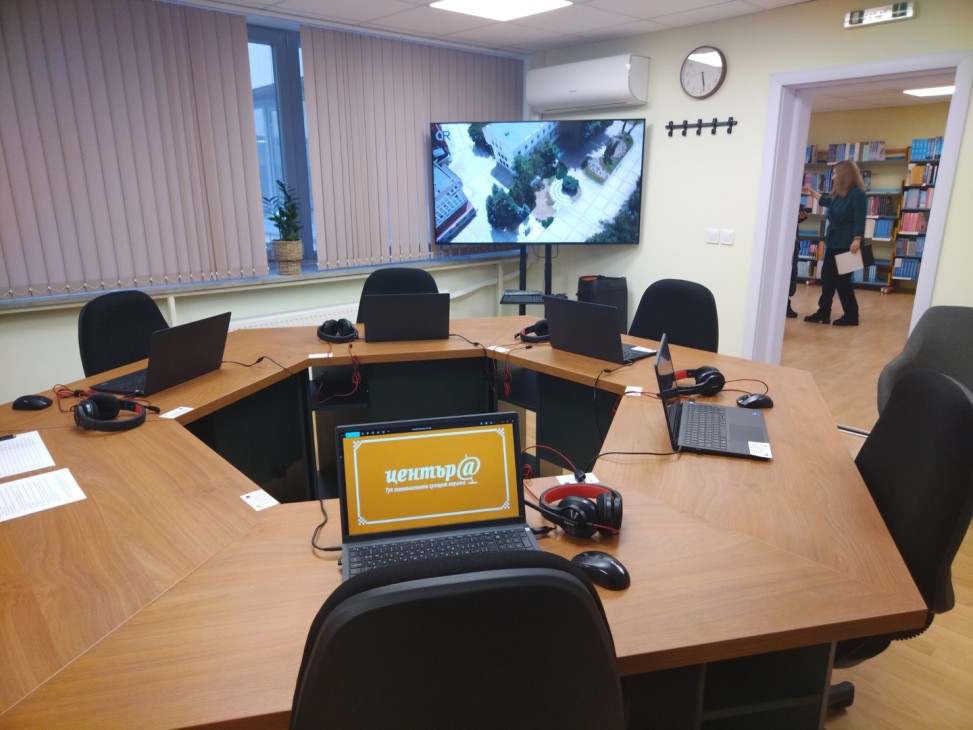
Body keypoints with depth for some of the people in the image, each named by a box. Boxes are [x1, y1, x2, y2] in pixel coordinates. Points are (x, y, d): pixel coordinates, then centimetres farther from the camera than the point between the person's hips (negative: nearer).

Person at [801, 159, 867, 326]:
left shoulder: (857, 194, -12)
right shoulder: (839, 195, 14)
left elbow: (859, 220, -20)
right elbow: (826, 201, 38)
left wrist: (857, 240, -29)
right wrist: (812, 192, 45)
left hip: (846, 244, -9)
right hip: (833, 243, 9)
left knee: (842, 280, -5)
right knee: (827, 278, 9)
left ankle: (851, 317, 4)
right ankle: (823, 314, 15)